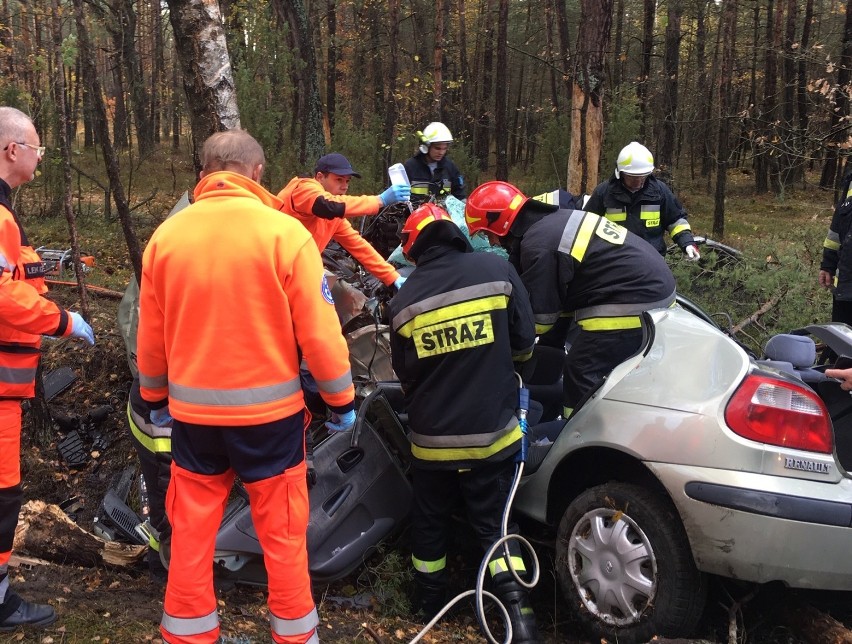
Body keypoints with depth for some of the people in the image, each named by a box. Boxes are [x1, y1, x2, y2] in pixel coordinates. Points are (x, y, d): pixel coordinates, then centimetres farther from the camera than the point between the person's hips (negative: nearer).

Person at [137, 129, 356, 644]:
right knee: (283, 534, 12)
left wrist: (155, 397, 22)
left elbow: (150, 334, 8)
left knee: (191, 533, 16)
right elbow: (319, 330, -11)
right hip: (268, 409, -3)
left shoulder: (166, 235, -1)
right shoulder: (284, 231, -12)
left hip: (192, 410, 3)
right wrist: (342, 399, 2)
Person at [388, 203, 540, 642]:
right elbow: (524, 345, 0)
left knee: (429, 520, 21)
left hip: (431, 436, 1)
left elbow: (404, 375, 6)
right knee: (494, 522, 11)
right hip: (491, 431, 0)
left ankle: (429, 602, 35)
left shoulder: (404, 300, -5)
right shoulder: (497, 271, -7)